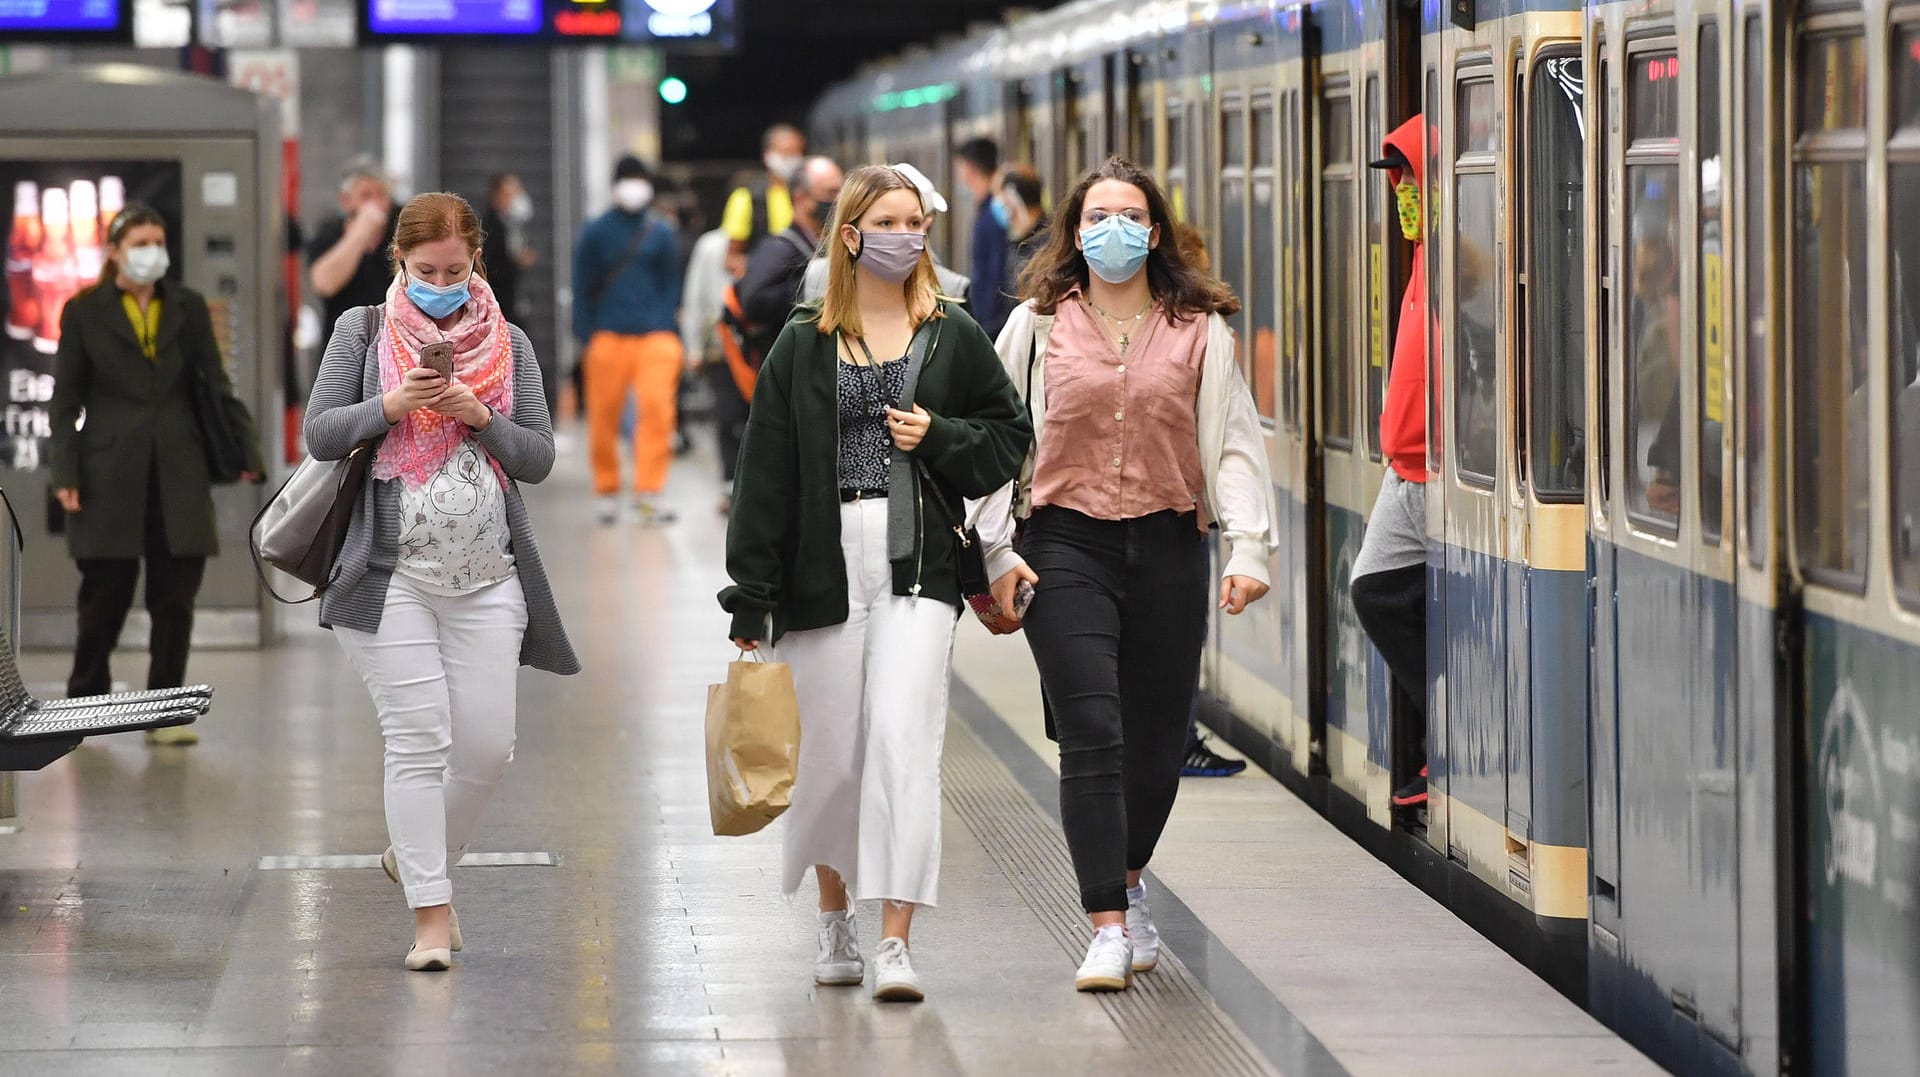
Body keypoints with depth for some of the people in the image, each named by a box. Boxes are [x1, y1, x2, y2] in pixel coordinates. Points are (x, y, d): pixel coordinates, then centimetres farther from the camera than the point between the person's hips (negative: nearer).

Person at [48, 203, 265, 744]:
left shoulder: (188, 307, 9)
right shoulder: (84, 312, 2)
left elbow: (217, 385, 9)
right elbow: (65, 400, 3)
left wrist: (247, 451, 1)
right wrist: (65, 473, -5)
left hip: (178, 473, 2)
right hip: (111, 473, -2)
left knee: (175, 597, 0)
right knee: (106, 595, 1)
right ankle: (86, 698, 20)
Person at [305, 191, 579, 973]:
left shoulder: (508, 343, 11)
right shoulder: (362, 332, 6)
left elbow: (540, 457, 7)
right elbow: (319, 435, 0)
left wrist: (480, 417, -10)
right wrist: (393, 405, -15)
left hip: (487, 578, 3)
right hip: (391, 574, -2)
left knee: (487, 744, -1)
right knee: (418, 740, -7)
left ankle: (417, 857, 25)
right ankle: (430, 912, -2)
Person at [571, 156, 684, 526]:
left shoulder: (661, 233, 11)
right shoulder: (596, 232, 6)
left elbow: (671, 286, 16)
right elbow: (583, 288, 7)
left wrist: (669, 327, 5)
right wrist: (586, 338, 0)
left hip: (655, 336, 1)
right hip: (609, 337, -1)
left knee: (657, 408, -14)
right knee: (604, 415, 1)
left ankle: (649, 492, -11)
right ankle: (606, 492, 15)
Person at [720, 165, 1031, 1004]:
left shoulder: (952, 338, 8)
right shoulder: (804, 346, 6)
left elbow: (1008, 435, 14)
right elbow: (765, 472, 3)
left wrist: (939, 438, -6)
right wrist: (752, 599, -2)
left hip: (917, 565, -1)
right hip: (824, 565, 1)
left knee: (903, 739, -15)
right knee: (829, 753, 6)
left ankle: (895, 943, -16)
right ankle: (834, 918, 30)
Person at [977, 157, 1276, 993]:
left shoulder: (1199, 330, 5)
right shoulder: (1038, 325, 4)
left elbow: (1233, 444, 4)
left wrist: (1249, 548, -6)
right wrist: (996, 552, -1)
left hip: (1166, 546, 2)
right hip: (1067, 544, -2)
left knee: (1157, 739, 8)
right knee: (1092, 735, -12)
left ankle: (1127, 884, 36)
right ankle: (1108, 932, -11)